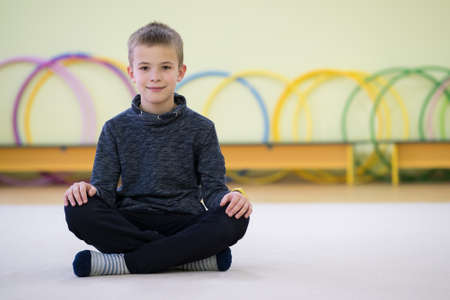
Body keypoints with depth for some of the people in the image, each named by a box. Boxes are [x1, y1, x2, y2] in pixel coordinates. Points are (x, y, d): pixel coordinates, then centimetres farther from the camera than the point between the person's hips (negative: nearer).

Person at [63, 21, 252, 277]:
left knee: (235, 220, -30)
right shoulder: (116, 129, 9)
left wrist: (231, 197, -22)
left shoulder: (201, 129, 7)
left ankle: (124, 262, -27)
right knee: (78, 211, -29)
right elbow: (104, 187, 4)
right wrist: (88, 189, -21)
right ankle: (194, 256, -27)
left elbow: (213, 187, 2)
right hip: (130, 224, 1)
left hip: (184, 222, -1)